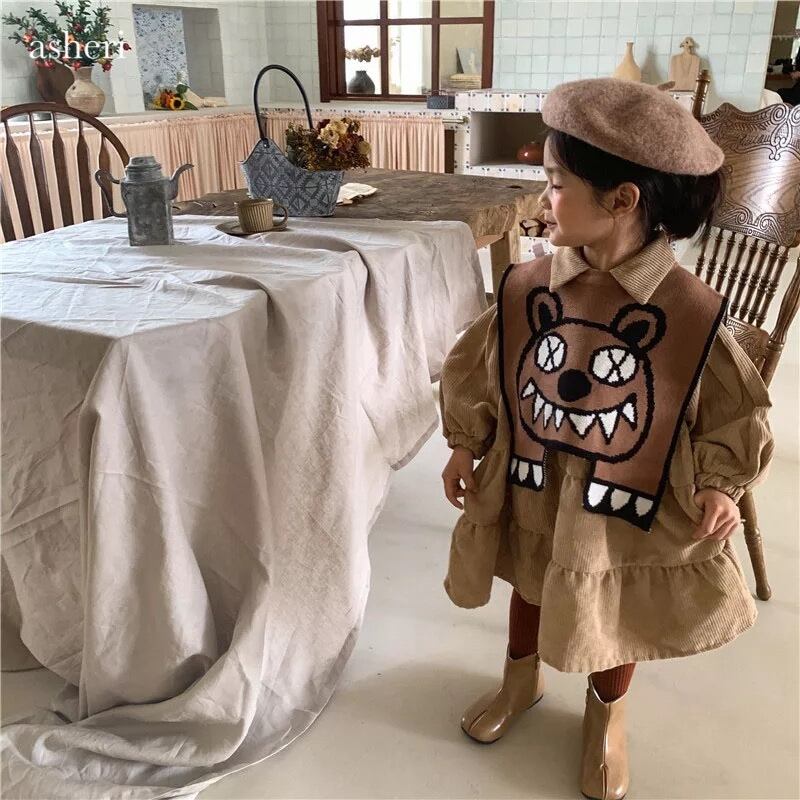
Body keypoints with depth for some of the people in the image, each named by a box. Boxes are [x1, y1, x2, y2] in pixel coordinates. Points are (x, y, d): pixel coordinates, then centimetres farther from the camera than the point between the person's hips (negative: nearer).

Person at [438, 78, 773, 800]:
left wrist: (718, 486, -11)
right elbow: (476, 371, 1)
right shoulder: (525, 288, -14)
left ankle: (606, 716, 52)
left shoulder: (691, 312, -21)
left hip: (633, 513, -2)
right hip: (533, 496, 2)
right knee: (531, 588, 25)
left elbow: (732, 409, -5)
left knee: (617, 619, 20)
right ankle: (521, 680, 56)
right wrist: (466, 445, 2)